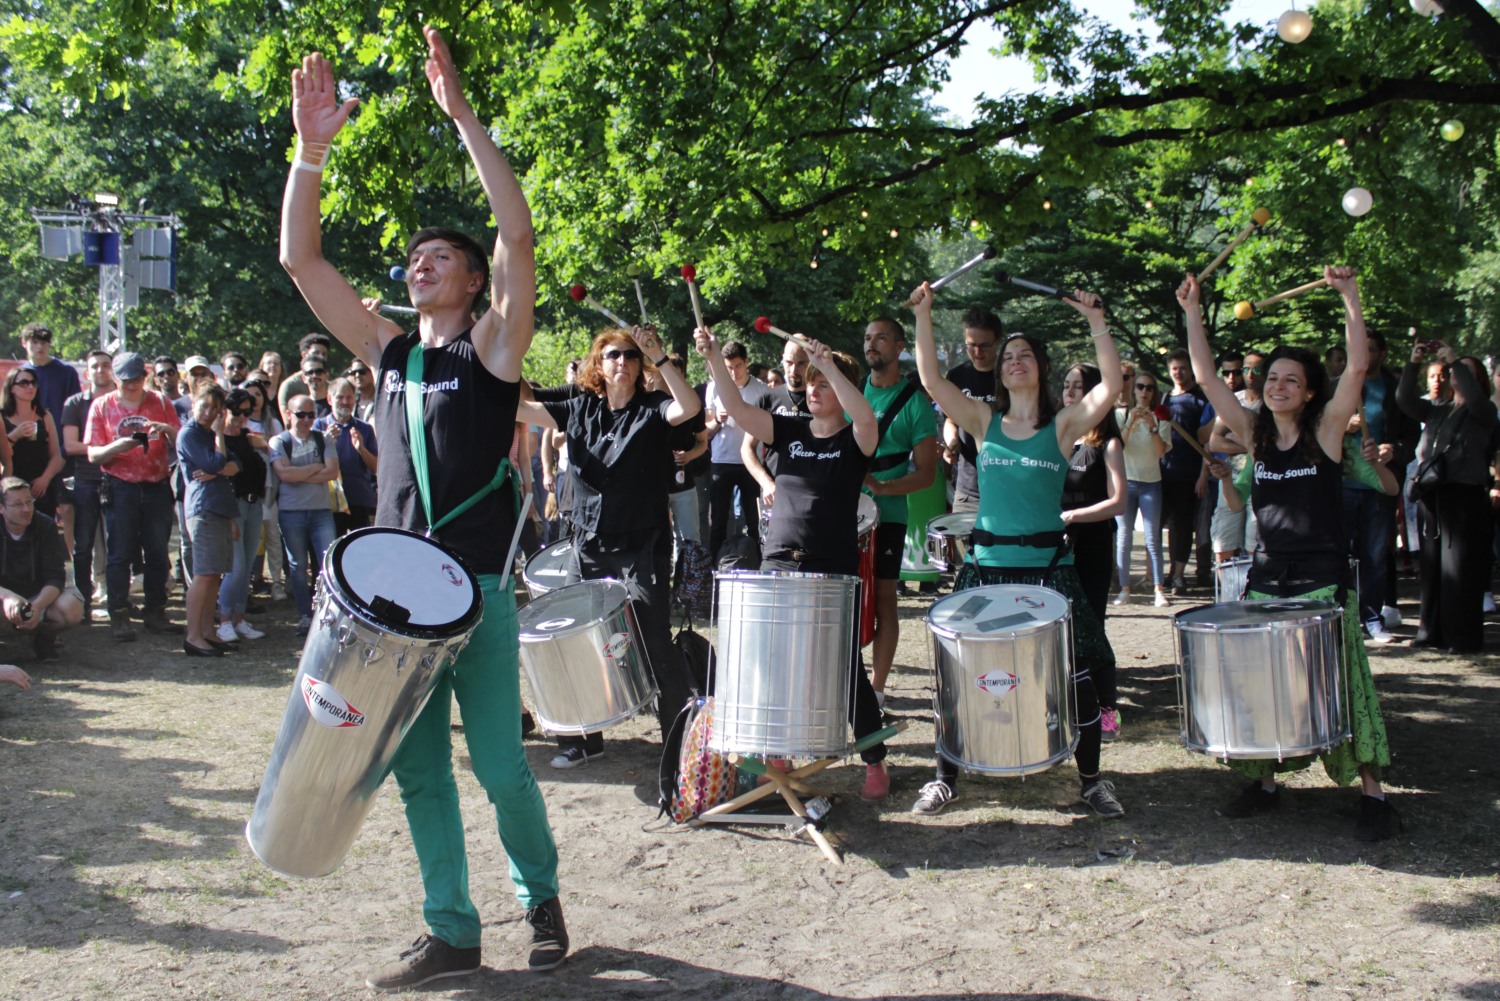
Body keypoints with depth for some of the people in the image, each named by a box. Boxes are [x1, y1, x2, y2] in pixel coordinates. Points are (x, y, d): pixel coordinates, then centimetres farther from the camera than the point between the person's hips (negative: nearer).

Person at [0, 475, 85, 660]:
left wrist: (38, 606, -34)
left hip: (40, 597, 2)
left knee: (72, 609, -30)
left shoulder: (46, 527, -9)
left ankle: (44, 635, 5)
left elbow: (55, 577, -14)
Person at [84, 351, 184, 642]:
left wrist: (168, 430, -17)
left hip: (157, 487, 2)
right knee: (120, 555, -2)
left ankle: (155, 613, 13)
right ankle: (119, 616, 2)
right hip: (120, 489, -2)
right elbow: (93, 455, 0)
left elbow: (180, 446, 3)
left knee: (158, 553, 5)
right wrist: (116, 447, -20)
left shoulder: (160, 403, 7)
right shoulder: (101, 406, 4)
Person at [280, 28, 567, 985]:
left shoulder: (492, 347, 0)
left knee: (500, 765, 0)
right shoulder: (389, 351, 12)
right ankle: (452, 933, 17)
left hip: (477, 586, -5)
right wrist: (311, 146, -2)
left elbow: (518, 234, -14)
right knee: (419, 772, 7)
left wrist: (461, 112, -17)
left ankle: (542, 896, 23)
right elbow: (301, 260, 8)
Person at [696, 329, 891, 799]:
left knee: (845, 669, 0)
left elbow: (865, 417, -26)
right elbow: (737, 409, -4)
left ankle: (875, 763, 14)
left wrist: (829, 365, -30)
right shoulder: (789, 431, 9)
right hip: (778, 565, 4)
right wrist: (714, 358, -16)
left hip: (834, 572, -4)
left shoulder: (853, 440, -2)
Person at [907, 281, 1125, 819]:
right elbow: (931, 379, -2)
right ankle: (945, 778, 16)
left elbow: (1110, 387, -12)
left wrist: (1096, 321, -17)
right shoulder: (985, 422, 7)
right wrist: (923, 317, -9)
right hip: (987, 566, 1)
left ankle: (1092, 779, 17)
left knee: (1076, 674, 0)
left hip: (1048, 567, -1)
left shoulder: (1062, 424, 3)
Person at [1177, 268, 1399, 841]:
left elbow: (1358, 367, -16)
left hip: (1322, 579, -4)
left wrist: (1350, 295, -21)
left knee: (1340, 686, -3)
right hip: (1267, 578, 4)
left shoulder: (1325, 430, -3)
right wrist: (1192, 313, -3)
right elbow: (1206, 379, 2)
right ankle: (1265, 783, 17)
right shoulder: (1255, 434, 7)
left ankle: (1373, 794, 4)